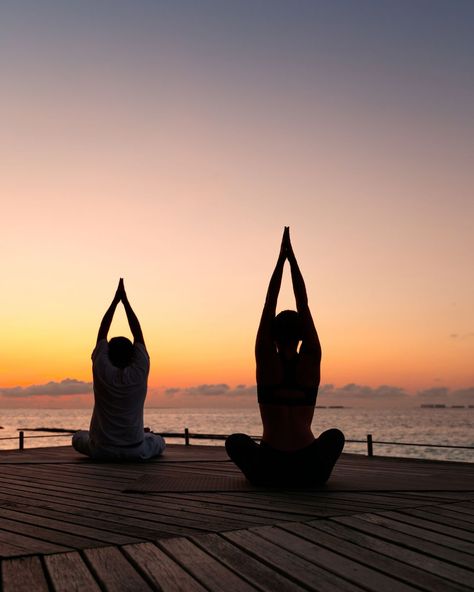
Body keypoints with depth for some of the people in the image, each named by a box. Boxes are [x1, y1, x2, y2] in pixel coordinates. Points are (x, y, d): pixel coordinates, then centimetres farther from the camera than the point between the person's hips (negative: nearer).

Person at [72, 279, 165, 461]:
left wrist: (115, 299, 1)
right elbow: (138, 335, -1)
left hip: (101, 451, 0)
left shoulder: (101, 371, -10)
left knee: (78, 437, 34)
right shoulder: (139, 373, -10)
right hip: (136, 452, 0)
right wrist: (125, 300, 2)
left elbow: (102, 334, -1)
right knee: (158, 442, 33)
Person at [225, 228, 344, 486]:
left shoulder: (266, 360, -4)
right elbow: (303, 305, 4)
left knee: (235, 441, 33)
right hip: (311, 471, 0)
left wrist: (281, 257, 4)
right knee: (335, 436, 35)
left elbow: (269, 305, 2)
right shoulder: (311, 360, -1)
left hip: (267, 471, 0)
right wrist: (292, 257, 7)